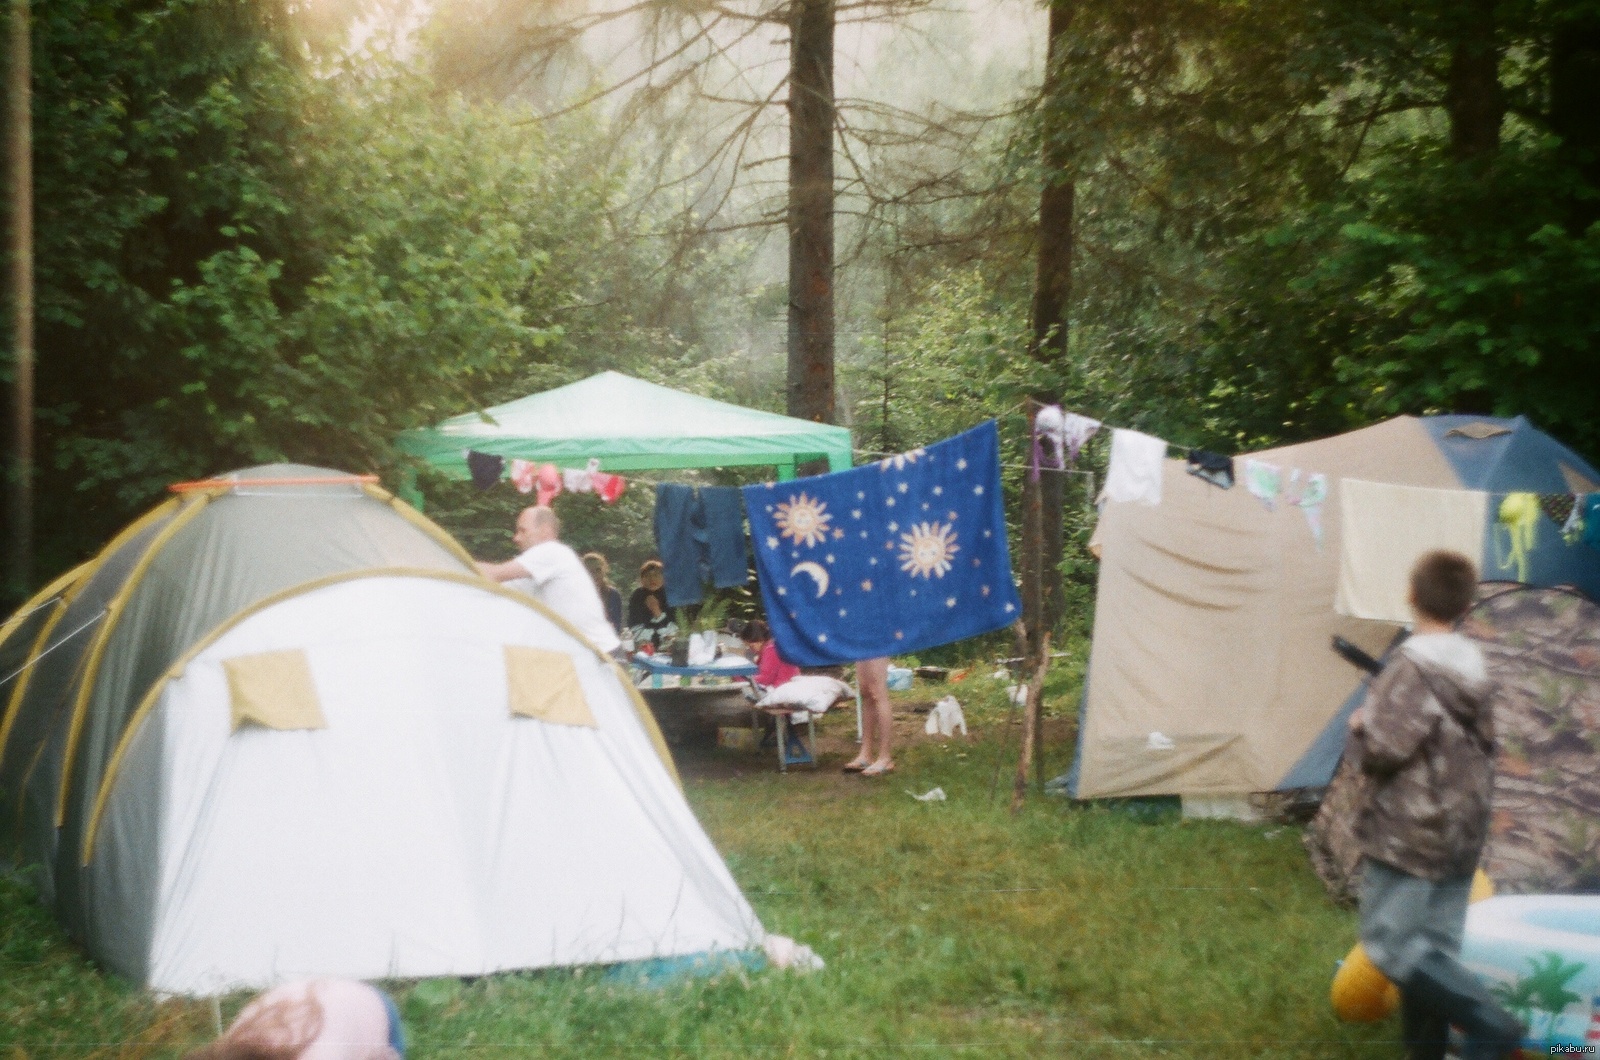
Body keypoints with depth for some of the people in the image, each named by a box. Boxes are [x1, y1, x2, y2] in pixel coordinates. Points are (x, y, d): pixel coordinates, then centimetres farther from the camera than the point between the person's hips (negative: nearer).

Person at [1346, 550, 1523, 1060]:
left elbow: (1382, 751, -22)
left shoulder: (1413, 667, -18)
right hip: (1463, 831, 8)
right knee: (1434, 949, 11)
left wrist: (1359, 728, -1)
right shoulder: (1474, 669, 7)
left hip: (1409, 832, -8)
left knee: (1389, 942, -6)